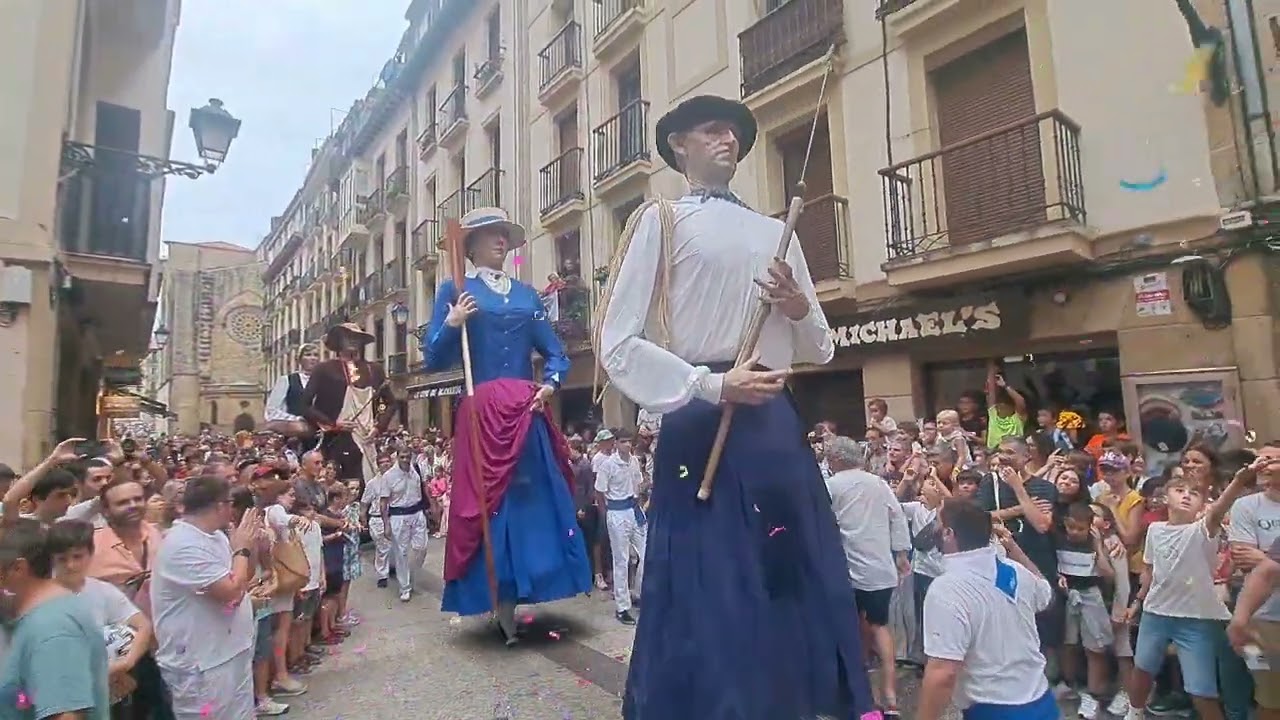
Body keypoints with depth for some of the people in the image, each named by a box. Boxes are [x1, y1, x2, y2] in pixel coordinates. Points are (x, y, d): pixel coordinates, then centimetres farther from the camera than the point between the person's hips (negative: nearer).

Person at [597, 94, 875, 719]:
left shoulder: (776, 234, 18)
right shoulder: (661, 221, 3)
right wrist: (711, 385, -16)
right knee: (710, 593, 1)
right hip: (700, 426, -5)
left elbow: (820, 350, 20)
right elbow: (617, 344, -8)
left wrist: (801, 310, -1)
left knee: (796, 586, 10)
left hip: (777, 427, 5)